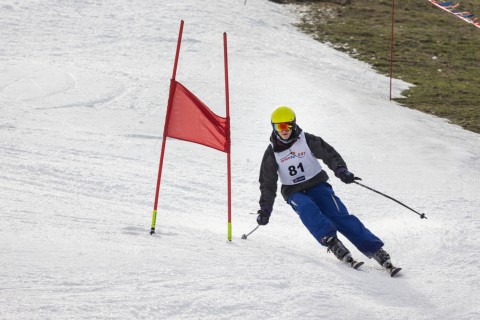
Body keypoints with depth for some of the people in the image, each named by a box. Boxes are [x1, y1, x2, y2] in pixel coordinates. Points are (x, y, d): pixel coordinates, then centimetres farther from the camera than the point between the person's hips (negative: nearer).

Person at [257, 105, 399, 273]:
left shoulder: (307, 140, -6)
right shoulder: (272, 153, -2)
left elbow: (329, 154, -7)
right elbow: (268, 184, 4)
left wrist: (341, 170, -27)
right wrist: (265, 209, -3)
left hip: (317, 185, -1)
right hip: (295, 193, 1)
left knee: (340, 216, -19)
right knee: (306, 208, -35)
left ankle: (375, 250, -23)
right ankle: (331, 242, -42)